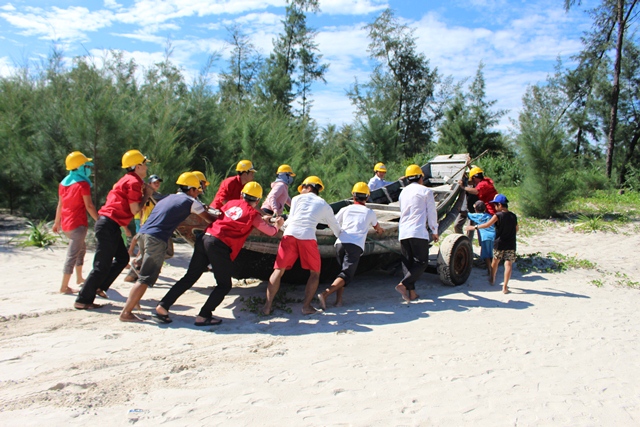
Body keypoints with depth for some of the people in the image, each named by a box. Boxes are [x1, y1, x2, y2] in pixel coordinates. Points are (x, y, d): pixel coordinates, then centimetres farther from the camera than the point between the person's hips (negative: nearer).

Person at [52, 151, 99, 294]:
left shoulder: (63, 183, 11)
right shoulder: (83, 183, -12)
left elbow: (60, 204, 16)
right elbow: (89, 205, -16)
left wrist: (56, 222, 23)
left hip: (65, 224, 9)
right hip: (78, 224, -9)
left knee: (81, 247, 24)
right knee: (72, 254, -4)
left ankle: (79, 278, 33)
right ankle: (64, 287, -2)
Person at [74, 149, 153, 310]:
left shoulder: (129, 180, 17)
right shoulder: (134, 182, -13)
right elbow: (135, 210, -17)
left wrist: (144, 191, 6)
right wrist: (146, 195, -4)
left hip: (109, 224, 10)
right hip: (109, 225, -10)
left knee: (123, 258, 17)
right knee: (102, 265, -4)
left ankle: (99, 287, 23)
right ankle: (83, 300, 5)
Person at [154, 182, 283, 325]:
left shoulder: (231, 203, 18)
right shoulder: (253, 214, 5)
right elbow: (271, 231, 15)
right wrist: (278, 225, 39)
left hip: (205, 238, 6)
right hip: (220, 246, -6)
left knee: (190, 277, 13)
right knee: (224, 285, 9)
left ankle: (162, 307, 10)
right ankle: (203, 316, 1)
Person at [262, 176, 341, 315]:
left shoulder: (297, 198, 22)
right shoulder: (324, 205, 22)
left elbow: (289, 220, 16)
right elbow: (335, 227, 30)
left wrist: (284, 225, 37)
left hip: (290, 234, 1)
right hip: (307, 237, -1)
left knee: (278, 270, 6)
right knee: (315, 273, 16)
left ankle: (267, 306, 2)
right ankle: (306, 306, 9)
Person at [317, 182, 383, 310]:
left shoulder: (346, 209, 17)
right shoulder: (370, 213, 17)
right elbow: (377, 227, 38)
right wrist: (380, 230, 62)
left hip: (341, 243, 3)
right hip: (356, 246, -3)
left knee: (344, 270, 20)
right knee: (346, 274, -4)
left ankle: (338, 299, 9)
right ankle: (325, 294, -22)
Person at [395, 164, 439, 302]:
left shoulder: (403, 192, 19)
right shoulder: (426, 191, 2)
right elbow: (432, 213, 3)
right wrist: (434, 231, 14)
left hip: (403, 232, 6)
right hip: (419, 232, -6)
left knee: (407, 262, 9)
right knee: (421, 262, -1)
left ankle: (411, 292, 3)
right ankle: (403, 284, -18)